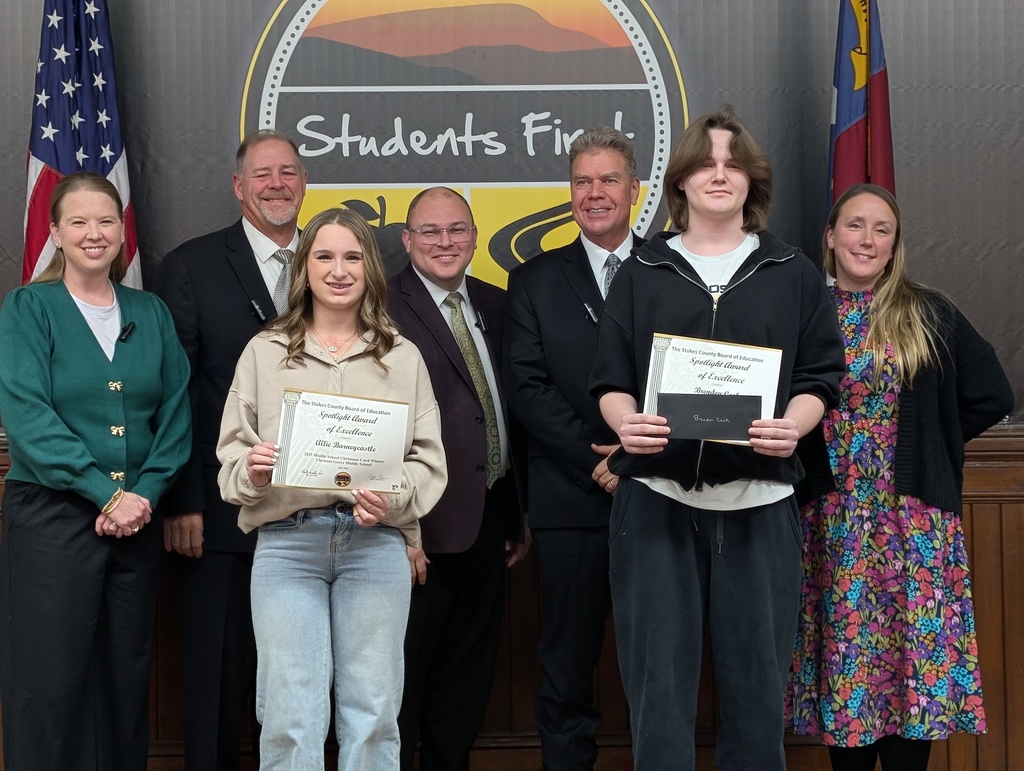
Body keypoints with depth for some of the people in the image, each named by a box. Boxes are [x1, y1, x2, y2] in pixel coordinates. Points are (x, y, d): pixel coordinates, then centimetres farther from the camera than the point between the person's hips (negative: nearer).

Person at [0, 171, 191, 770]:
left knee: (126, 683, 9)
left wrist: (146, 493, -10)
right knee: (48, 687, -1)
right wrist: (107, 493, -17)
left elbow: (175, 413, 6)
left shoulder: (151, 313, 10)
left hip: (137, 519, 4)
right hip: (51, 517, -4)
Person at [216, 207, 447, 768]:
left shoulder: (402, 357, 11)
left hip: (376, 542, 1)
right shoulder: (264, 353, 10)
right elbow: (230, 453, 9)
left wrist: (395, 499, -12)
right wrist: (252, 472, -13)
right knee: (291, 717, -2)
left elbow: (429, 460, 7)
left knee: (372, 712, 3)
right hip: (287, 540, 0)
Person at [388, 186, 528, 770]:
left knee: (469, 678, 16)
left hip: (490, 519, 7)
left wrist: (519, 512, 13)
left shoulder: (495, 306, 10)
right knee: (404, 675, 6)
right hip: (425, 525, -6)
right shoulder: (384, 311, -11)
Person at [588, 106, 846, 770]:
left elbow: (820, 378, 8)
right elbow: (611, 380, 8)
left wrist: (792, 427, -13)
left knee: (757, 675, 3)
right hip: (657, 496, 0)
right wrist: (626, 423, -14)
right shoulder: (642, 273, 12)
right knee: (658, 675, 0)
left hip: (759, 501, 0)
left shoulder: (794, 275, 11)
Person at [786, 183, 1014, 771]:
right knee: (843, 653, 5)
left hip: (912, 521, -1)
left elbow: (992, 396, 3)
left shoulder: (930, 314, 1)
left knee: (913, 650, -1)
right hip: (832, 520, 1)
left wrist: (928, 445, 5)